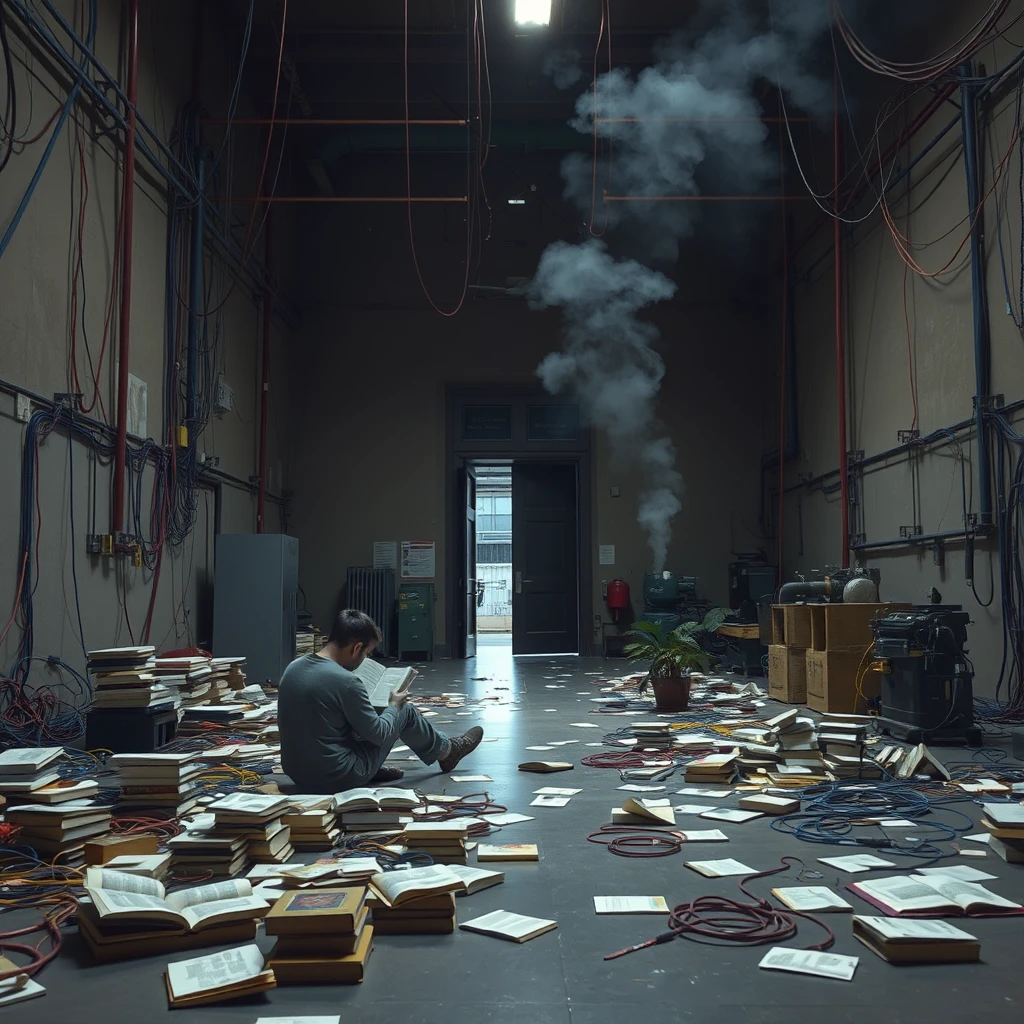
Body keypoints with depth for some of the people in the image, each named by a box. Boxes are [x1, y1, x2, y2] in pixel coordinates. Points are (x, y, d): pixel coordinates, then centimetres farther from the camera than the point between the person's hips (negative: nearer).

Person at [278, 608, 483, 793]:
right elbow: (378, 734, -12)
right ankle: (446, 751, 33)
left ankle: (375, 769, 26)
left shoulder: (293, 668, -1)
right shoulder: (345, 681, -24)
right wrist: (394, 705, 7)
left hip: (297, 773, 7)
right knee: (405, 711, 10)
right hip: (336, 778, -7)